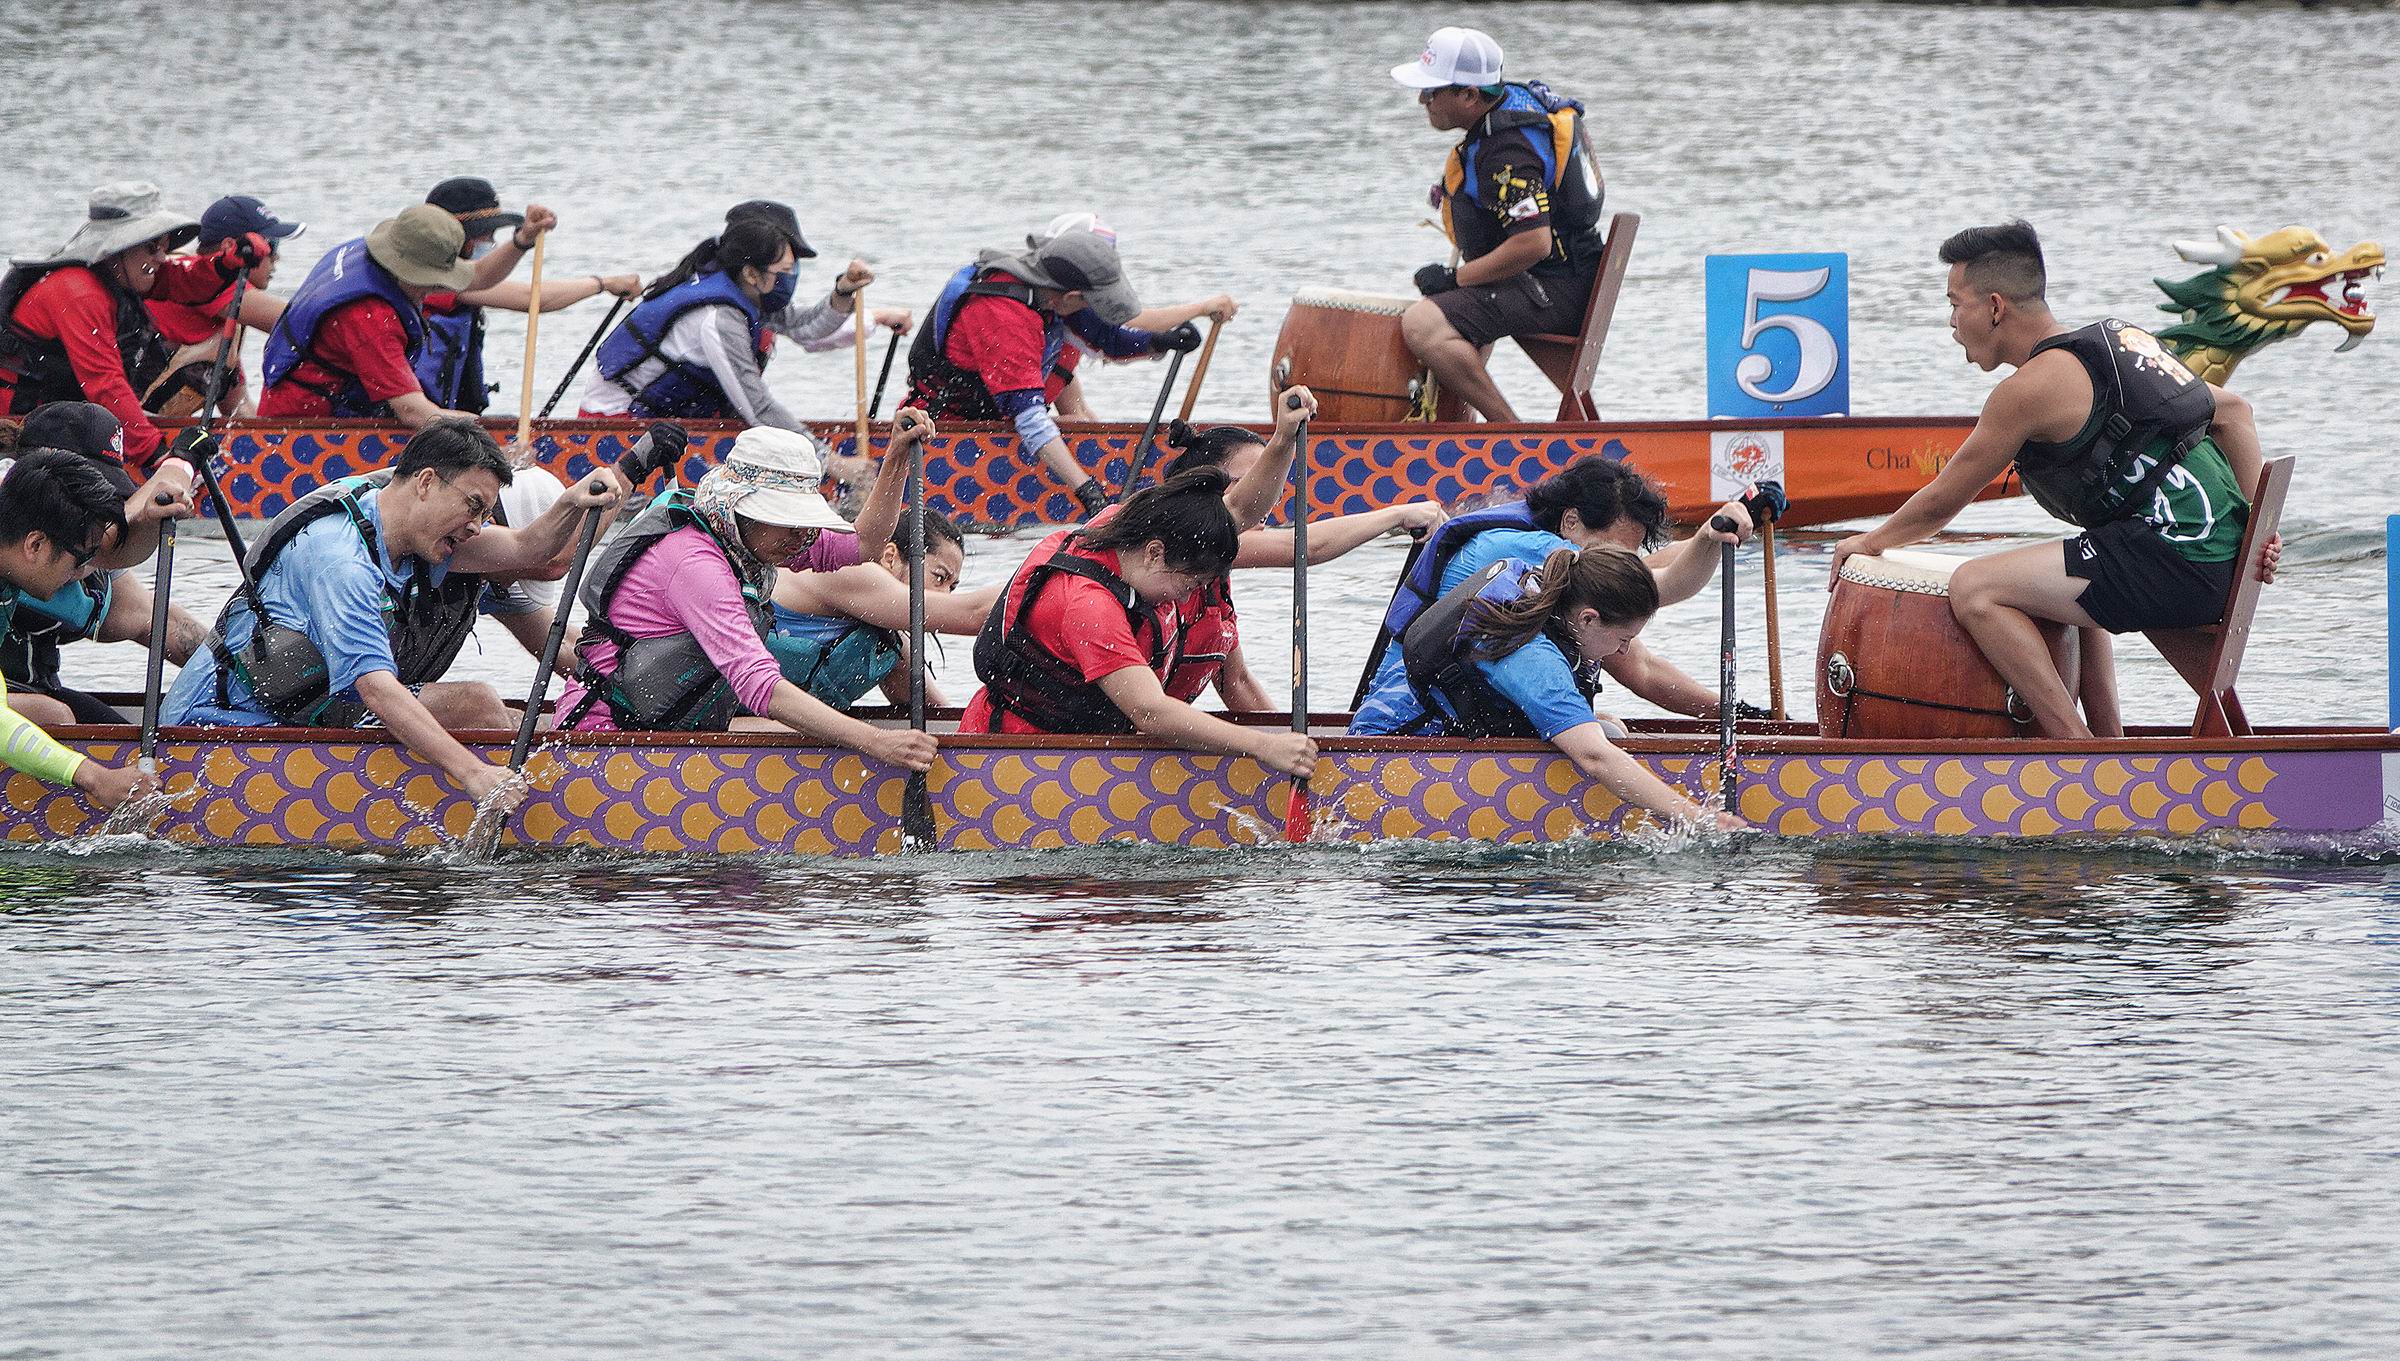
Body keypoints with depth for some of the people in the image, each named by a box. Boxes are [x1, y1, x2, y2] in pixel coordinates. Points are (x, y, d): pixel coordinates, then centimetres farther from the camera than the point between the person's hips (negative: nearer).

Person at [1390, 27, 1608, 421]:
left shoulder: (1507, 149, -25)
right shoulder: (1517, 96, 6)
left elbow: (1532, 244, -31)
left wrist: (1455, 278, -20)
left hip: (1553, 292, -11)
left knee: (1422, 326, -28)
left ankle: (1509, 429, -22)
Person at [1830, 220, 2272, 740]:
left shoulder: (2034, 385, -8)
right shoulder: (2120, 339, 19)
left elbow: (1941, 504, 2)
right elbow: (2232, 410, 23)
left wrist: (1868, 542, 20)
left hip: (2172, 560, -10)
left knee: (1973, 590, -11)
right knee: (2062, 594, 36)